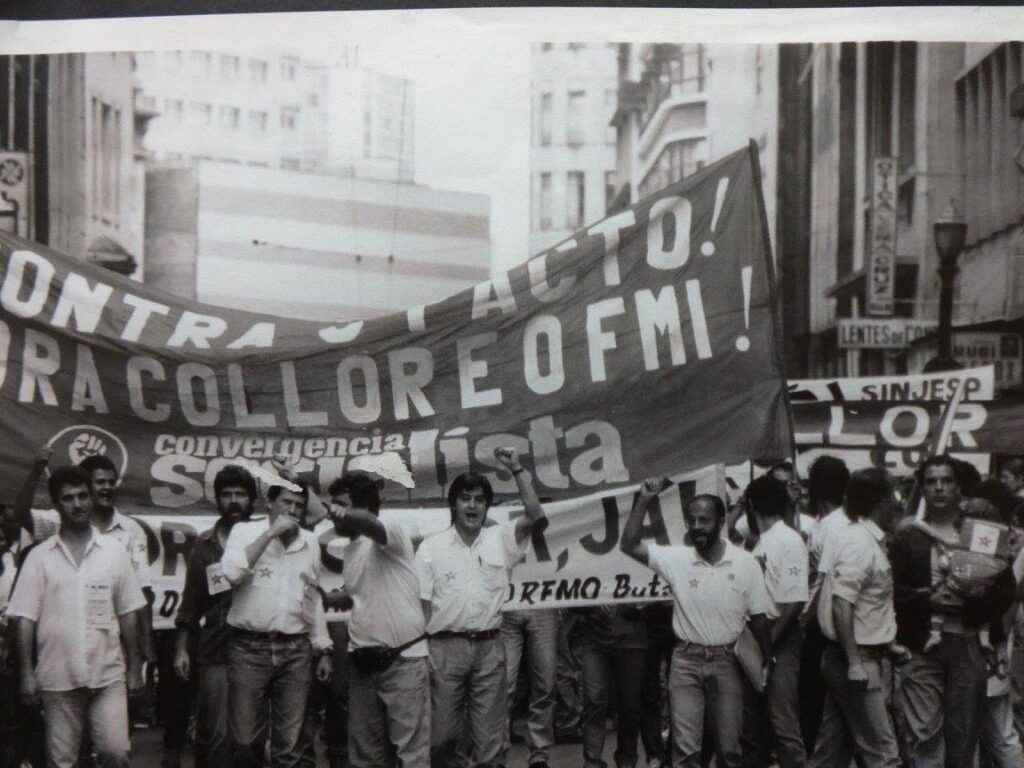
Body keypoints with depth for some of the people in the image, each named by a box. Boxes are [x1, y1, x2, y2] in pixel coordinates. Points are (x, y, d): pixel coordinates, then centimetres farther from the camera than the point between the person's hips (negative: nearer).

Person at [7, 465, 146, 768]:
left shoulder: (114, 551, 4)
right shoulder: (40, 556, 1)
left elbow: (127, 614, 6)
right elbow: (26, 619, 1)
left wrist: (134, 667, 4)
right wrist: (27, 673, -4)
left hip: (108, 674, 0)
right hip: (57, 677, 0)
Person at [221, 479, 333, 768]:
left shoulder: (310, 543, 12)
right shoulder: (246, 532, 1)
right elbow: (232, 571, -19)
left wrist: (323, 650, 18)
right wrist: (271, 532, -16)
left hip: (295, 651, 3)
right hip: (249, 647, -3)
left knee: (290, 745, 6)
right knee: (245, 741, 0)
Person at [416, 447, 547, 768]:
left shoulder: (500, 540, 7)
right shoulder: (431, 547, 3)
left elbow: (535, 516, -8)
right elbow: (422, 605, 1)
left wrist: (517, 470, -12)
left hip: (489, 647, 1)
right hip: (447, 647, -1)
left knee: (489, 736, 6)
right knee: (441, 734, 4)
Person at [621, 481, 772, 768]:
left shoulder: (746, 563, -5)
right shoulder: (676, 558, -4)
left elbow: (757, 616, 2)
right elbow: (629, 546, -12)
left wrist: (768, 660, 2)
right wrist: (643, 500, -17)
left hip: (727, 661, 0)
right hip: (686, 661, 0)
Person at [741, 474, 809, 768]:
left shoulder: (789, 541, -12)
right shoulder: (760, 542, 11)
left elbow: (795, 602, -17)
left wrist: (767, 642, -16)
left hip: (780, 641, -9)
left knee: (782, 721, -11)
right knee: (752, 719, 14)